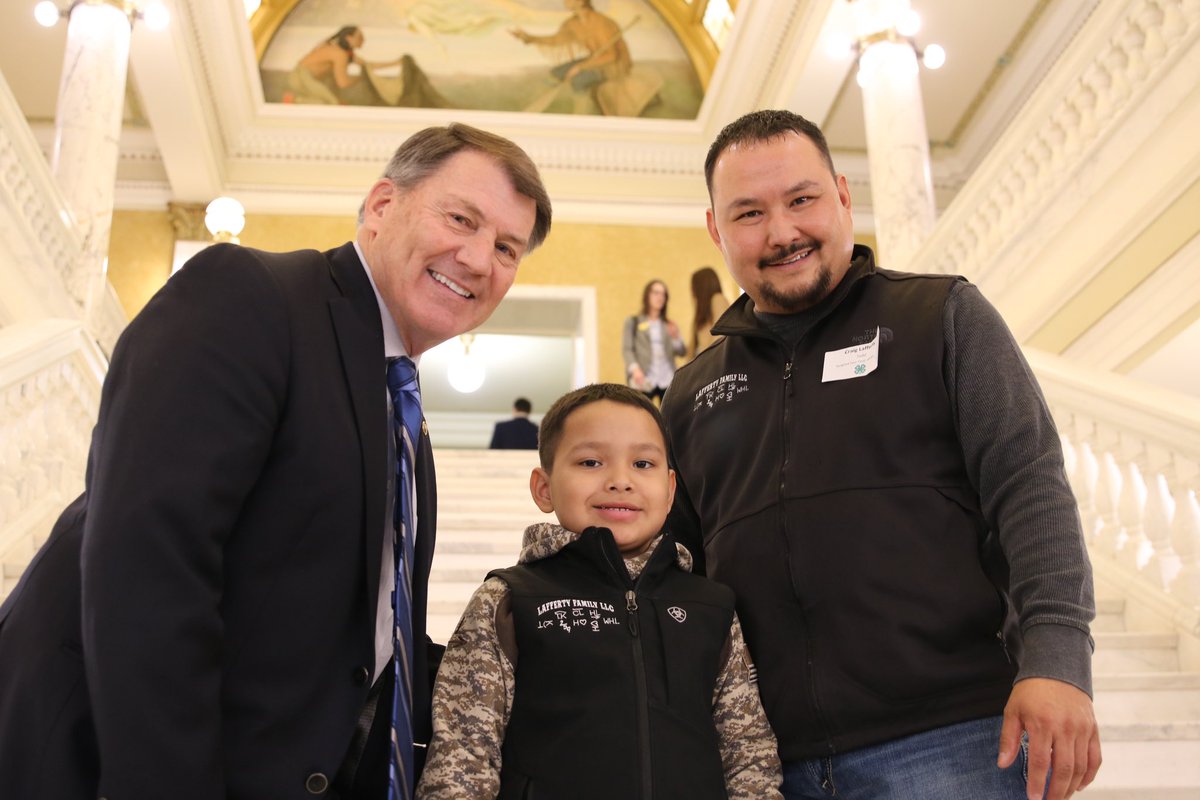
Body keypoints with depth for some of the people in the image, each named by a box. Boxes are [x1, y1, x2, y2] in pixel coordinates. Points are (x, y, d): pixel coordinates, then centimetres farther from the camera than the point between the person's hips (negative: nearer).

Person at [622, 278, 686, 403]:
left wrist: (676, 337, -7)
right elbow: (627, 349, 0)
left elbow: (682, 352, 13)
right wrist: (634, 368, -18)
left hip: (668, 381, 3)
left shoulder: (669, 324, 20)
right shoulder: (633, 322, 11)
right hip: (644, 380, -3)